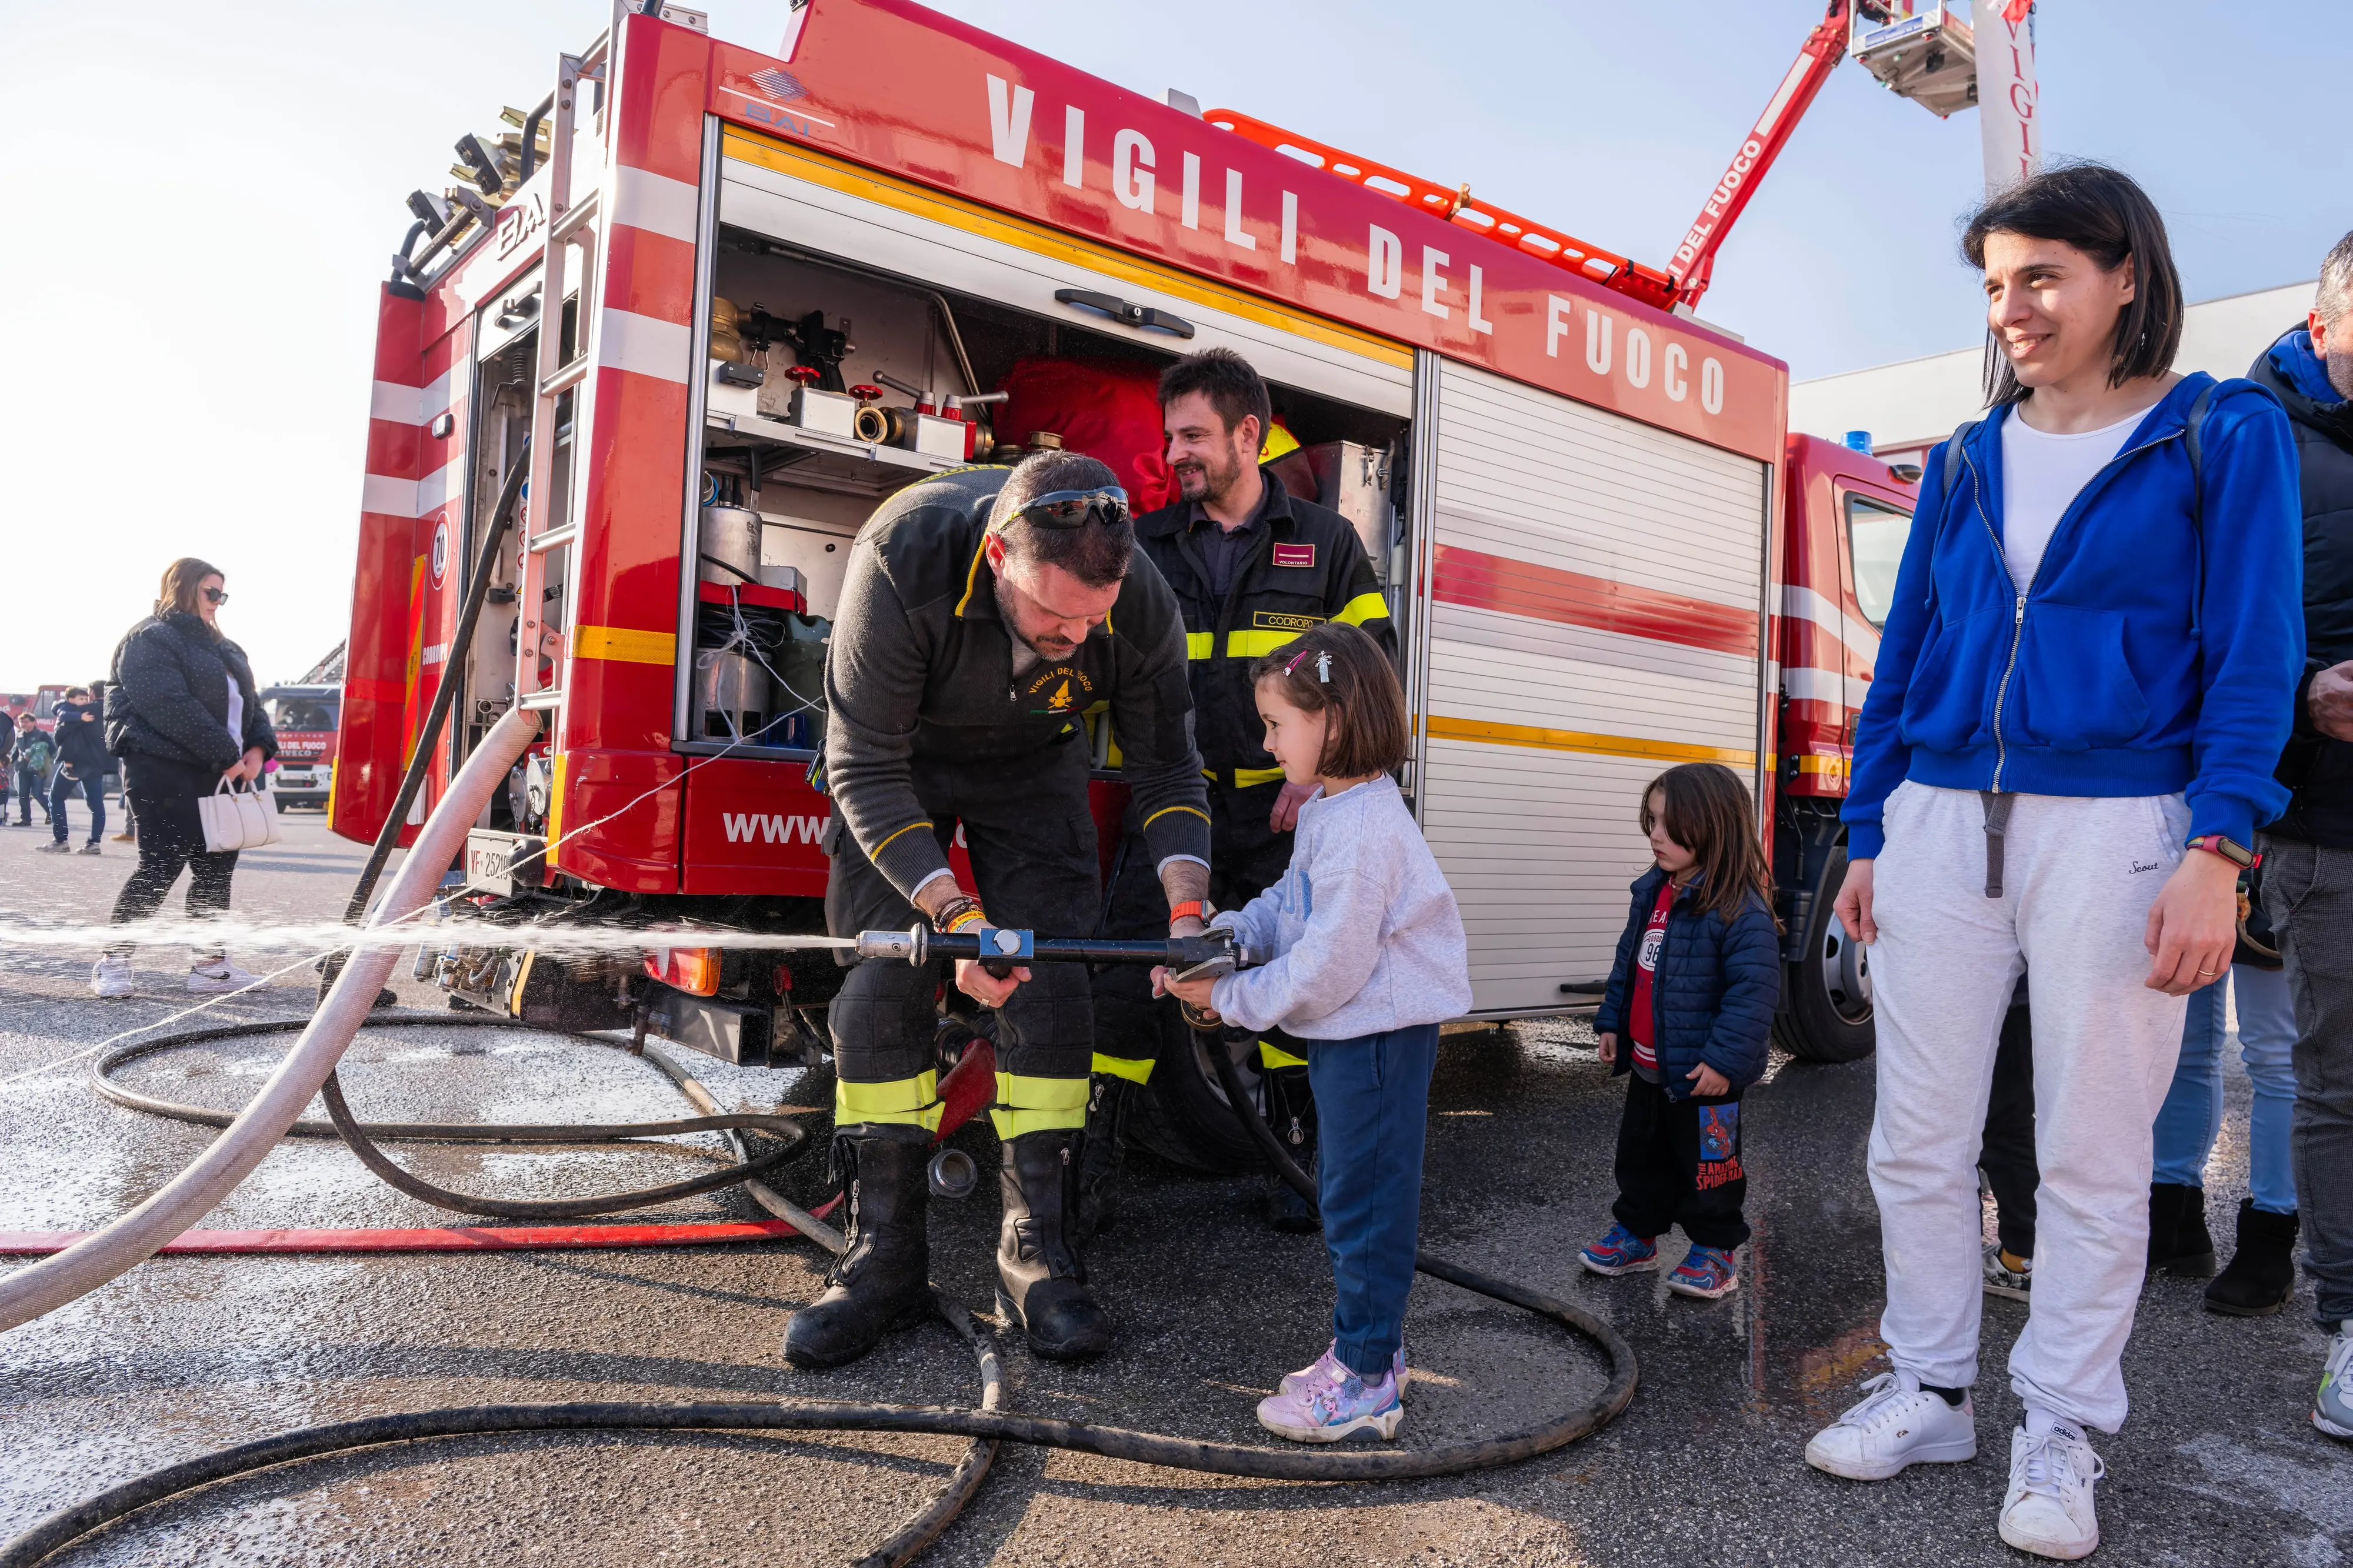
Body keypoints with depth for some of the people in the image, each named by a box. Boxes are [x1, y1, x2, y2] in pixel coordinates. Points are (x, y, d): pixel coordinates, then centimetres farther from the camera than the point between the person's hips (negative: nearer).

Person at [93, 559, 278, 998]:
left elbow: (248, 700, 19)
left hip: (221, 777, 9)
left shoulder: (222, 648, 21)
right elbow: (174, 709, -20)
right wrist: (226, 756, -20)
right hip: (166, 776, -9)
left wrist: (258, 748, -1)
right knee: (159, 869, -7)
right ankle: (113, 962, 5)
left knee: (217, 870, 7)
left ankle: (210, 965, 13)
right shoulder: (150, 641, -8)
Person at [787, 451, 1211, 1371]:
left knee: (1051, 989, -9)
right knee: (880, 988, -9)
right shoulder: (903, 559, -37)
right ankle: (884, 1256, 3)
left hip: (1033, 763, 2)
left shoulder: (1140, 601, -30)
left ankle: (1038, 1252, 2)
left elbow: (1166, 768, -16)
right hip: (899, 760, -1)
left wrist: (1186, 913, -30)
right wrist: (952, 912, -39)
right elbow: (865, 768, -31)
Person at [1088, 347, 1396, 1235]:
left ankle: (1299, 1163, 20)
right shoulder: (1145, 548, 9)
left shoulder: (1327, 544, 6)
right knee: (1129, 978, -7)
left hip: (1285, 808, 0)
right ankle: (1091, 1169, 4)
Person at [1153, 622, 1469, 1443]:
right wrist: (1210, 940, -2)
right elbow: (1286, 908, 14)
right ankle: (1369, 1346, 33)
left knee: (1364, 1199, -1)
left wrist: (1230, 998, -16)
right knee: (1346, 1191, 19)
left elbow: (1329, 967, -25)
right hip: (1343, 1034, 11)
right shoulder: (1325, 809, 11)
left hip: (1381, 1033, -11)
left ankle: (1366, 1379, 12)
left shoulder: (1365, 830, -24)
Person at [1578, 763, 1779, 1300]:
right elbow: (1627, 963, 15)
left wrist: (1725, 1058, -26)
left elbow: (1754, 990, -24)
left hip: (1702, 1074, -8)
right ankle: (1636, 1234, 36)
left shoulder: (1740, 910, -22)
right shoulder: (1652, 893, 4)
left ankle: (1716, 1251, 25)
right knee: (1640, 1155, 20)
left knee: (1706, 1163, 8)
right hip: (1647, 1066, 8)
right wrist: (1611, 1022, 16)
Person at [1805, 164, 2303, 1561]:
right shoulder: (1968, 461, 14)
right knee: (1918, 1142, 7)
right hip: (1940, 824, 4)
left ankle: (2061, 1433, 21)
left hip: (2113, 830, -3)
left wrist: (2217, 850, -15)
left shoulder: (2225, 437, 3)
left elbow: (2253, 658, -4)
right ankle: (1931, 1392, 24)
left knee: (2092, 1152, 5)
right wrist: (1868, 832, 10)